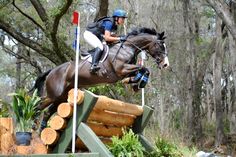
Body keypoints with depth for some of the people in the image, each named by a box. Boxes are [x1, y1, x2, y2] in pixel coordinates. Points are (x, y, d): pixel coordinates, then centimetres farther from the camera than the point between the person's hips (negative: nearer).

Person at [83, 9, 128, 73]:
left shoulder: (114, 25, 4)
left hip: (96, 36, 10)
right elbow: (107, 38, -30)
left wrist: (121, 37, -10)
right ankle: (93, 65, -39)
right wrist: (119, 38, -29)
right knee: (100, 47, -29)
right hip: (89, 33, -10)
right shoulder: (109, 22, -24)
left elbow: (110, 36, 2)